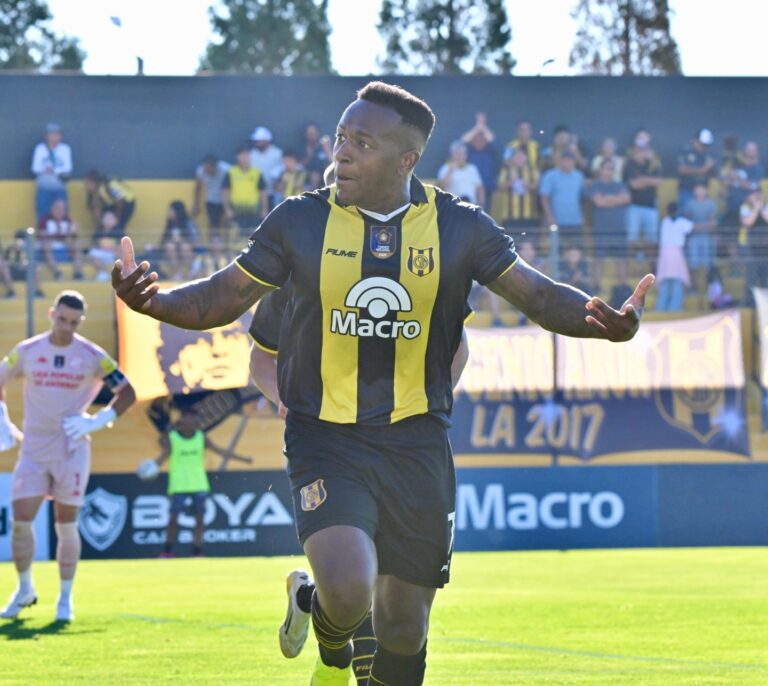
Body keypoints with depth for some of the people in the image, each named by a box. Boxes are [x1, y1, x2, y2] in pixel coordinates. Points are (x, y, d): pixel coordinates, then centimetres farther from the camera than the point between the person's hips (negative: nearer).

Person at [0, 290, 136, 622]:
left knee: (66, 525, 1)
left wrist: (97, 421, -11)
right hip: (33, 452, 2)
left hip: (71, 452, -1)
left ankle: (65, 598, 12)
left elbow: (127, 393, 1)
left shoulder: (92, 356, -4)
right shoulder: (27, 352, 1)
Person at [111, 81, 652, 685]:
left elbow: (538, 295, 0)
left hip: (417, 444, 2)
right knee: (348, 590, -24)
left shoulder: (459, 227, -1)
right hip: (326, 441, -2)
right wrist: (153, 300, -14)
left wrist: (601, 320, -20)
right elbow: (223, 299, 5)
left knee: (404, 627, 6)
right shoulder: (301, 221, -2)